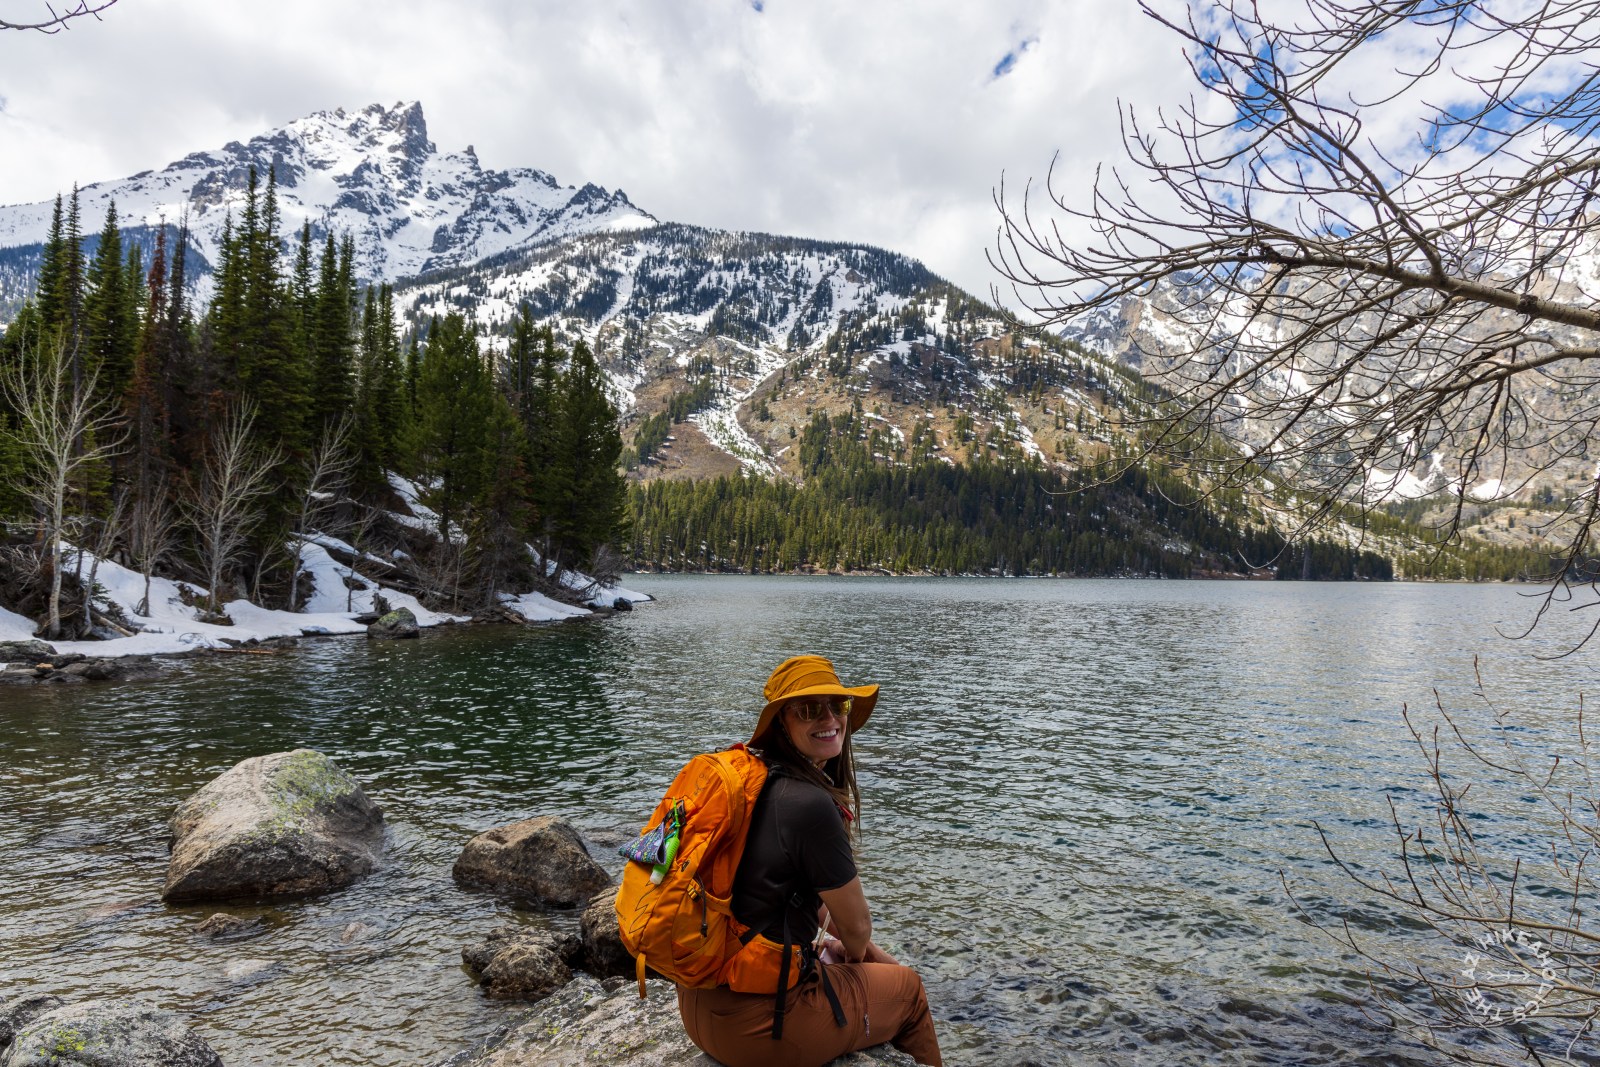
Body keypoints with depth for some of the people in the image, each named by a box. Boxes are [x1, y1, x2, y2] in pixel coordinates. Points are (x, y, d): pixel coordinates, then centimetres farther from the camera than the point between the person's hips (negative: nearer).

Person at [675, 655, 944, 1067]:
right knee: (908, 988, 18)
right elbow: (856, 925, -10)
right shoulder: (810, 804, -25)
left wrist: (869, 954, 19)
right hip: (758, 1023, -8)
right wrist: (853, 952, 12)